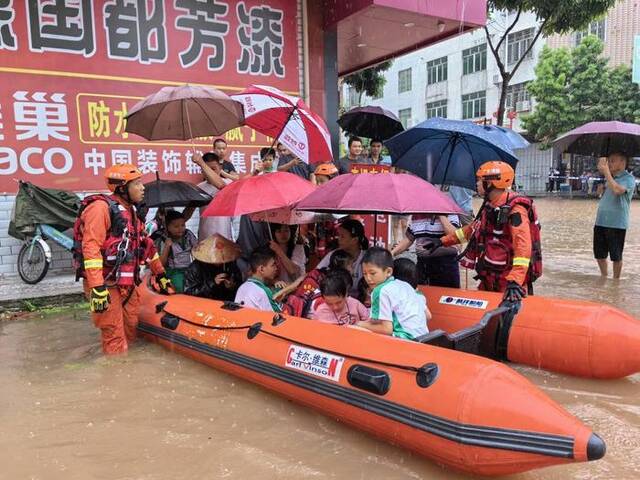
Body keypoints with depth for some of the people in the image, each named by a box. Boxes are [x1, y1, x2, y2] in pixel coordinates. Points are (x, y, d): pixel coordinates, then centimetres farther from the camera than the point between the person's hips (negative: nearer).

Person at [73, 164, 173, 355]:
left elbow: (145, 245, 24)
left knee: (130, 332, 14)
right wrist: (97, 288, -27)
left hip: (128, 284, 9)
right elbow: (90, 247, -21)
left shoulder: (131, 212, 16)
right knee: (115, 339, -5)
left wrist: (160, 275, 25)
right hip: (105, 284, -9)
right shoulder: (102, 207, -12)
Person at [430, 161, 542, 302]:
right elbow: (474, 228, 23)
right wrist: (443, 241, 21)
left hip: (508, 281, -9)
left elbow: (523, 246, -29)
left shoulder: (514, 209, -19)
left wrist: (515, 281, -38)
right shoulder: (490, 206, 10)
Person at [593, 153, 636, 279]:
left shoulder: (628, 179, -10)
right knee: (599, 254, 14)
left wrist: (606, 171, -23)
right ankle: (604, 277, 32)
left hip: (617, 224, -7)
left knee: (616, 256, 4)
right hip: (600, 222, 7)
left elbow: (617, 190, -29)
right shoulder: (609, 178, 12)